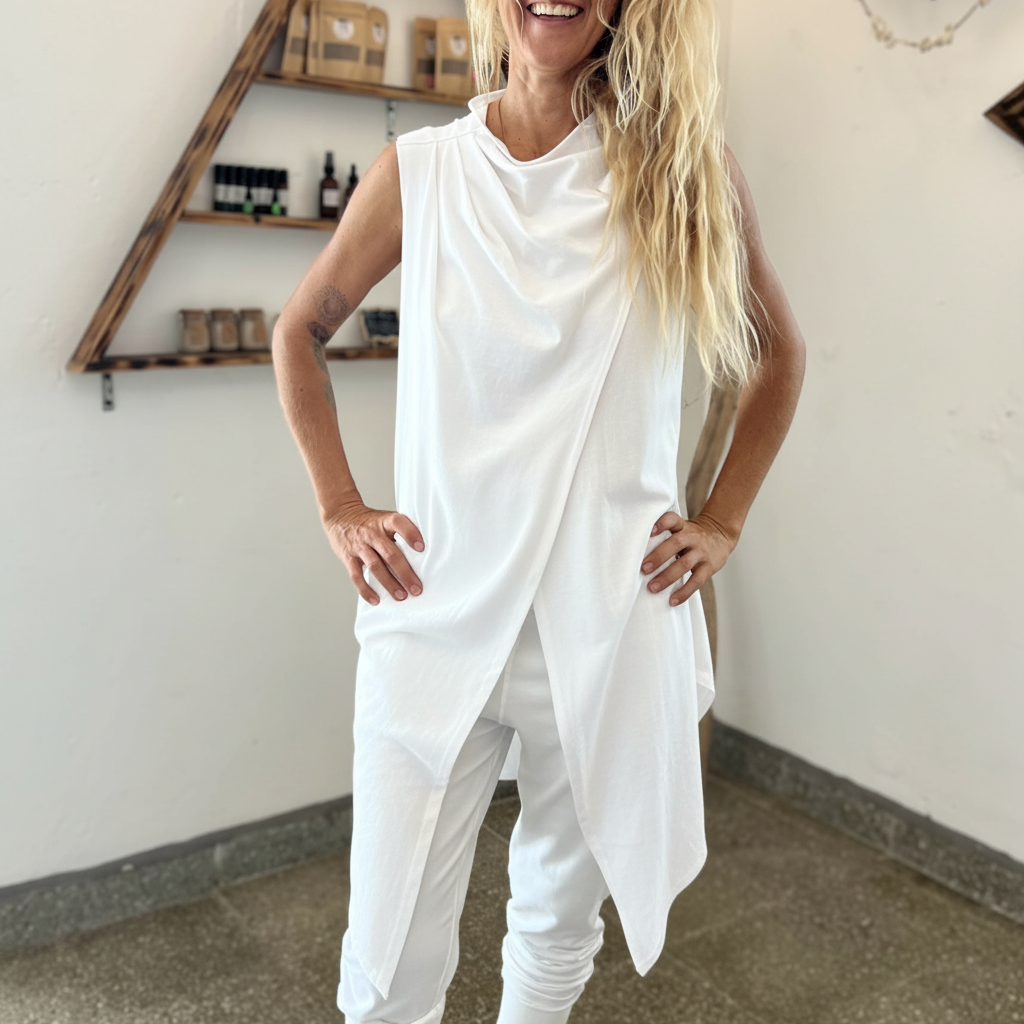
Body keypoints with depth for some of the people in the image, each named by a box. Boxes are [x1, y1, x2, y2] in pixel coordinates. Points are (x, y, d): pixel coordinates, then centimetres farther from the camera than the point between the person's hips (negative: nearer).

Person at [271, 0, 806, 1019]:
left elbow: (776, 349, 14)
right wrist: (338, 509, 6)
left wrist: (722, 521, 6)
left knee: (562, 923, 19)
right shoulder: (420, 170, 0)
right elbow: (299, 333, 14)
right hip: (436, 618, 0)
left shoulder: (683, 164, 0)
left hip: (612, 624, 1)